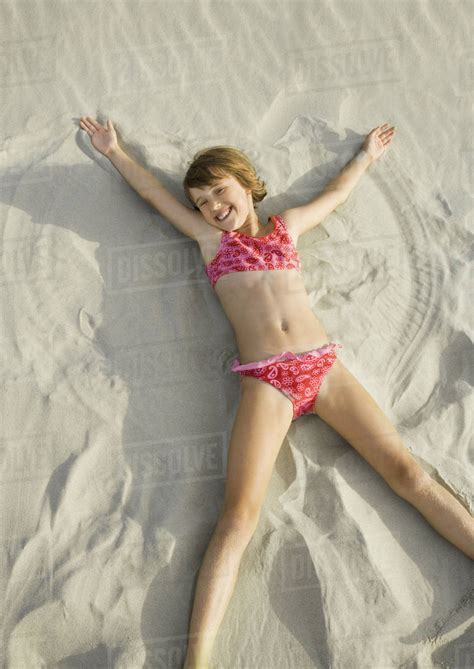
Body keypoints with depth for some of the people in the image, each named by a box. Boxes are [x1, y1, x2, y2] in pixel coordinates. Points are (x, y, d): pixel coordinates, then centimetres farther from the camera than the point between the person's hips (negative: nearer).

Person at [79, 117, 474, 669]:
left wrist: (367, 153, 53)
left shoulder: (286, 225, 23)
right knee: (238, 514, -18)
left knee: (406, 471, -5)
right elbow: (152, 191, 25)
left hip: (322, 365, 3)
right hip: (264, 381, -3)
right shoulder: (210, 236, 17)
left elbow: (336, 192, 39)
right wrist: (113, 151, 37)